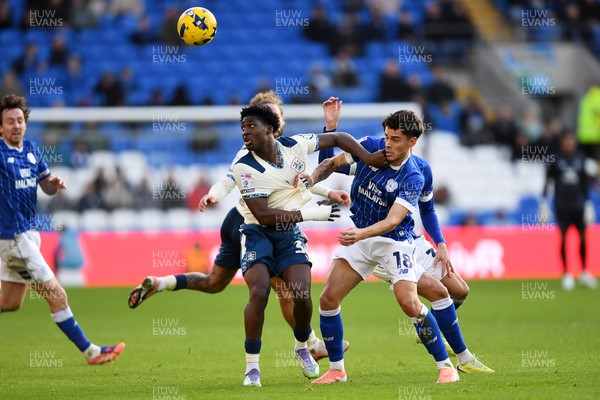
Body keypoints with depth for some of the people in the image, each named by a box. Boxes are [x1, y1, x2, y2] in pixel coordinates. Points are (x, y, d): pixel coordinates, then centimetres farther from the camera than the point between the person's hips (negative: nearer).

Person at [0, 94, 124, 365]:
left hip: (28, 232, 8)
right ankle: (90, 352, 2)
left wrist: (55, 184, -6)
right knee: (56, 295, -5)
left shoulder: (31, 149, 9)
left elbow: (47, 187, 16)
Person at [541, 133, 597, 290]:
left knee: (583, 237, 1)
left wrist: (588, 205, 12)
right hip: (561, 204, -3)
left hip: (578, 203, 3)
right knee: (563, 238, -4)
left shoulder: (580, 159, 9)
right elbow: (547, 182, 4)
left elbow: (585, 183, 14)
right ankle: (566, 275, 4)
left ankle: (584, 273, 14)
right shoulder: (555, 159, -1)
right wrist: (543, 204, 0)